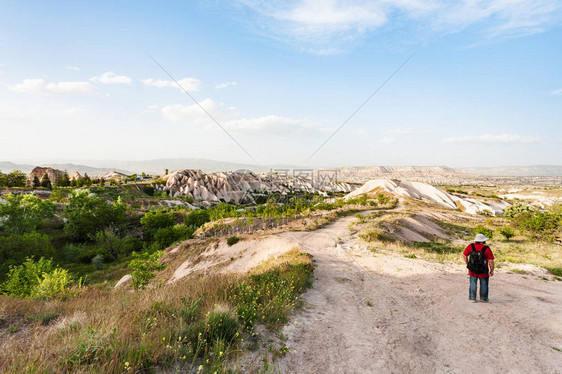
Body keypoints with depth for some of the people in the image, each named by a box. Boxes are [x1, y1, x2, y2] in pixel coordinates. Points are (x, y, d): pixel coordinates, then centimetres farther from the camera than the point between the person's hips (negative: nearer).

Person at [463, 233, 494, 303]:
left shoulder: (470, 246, -7)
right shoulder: (487, 249, -14)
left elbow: (465, 256, 0)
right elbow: (491, 261, -12)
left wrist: (468, 264, 12)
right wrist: (492, 270, -1)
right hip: (483, 272, -2)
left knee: (473, 283, 14)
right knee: (484, 284, 17)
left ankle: (472, 298, 19)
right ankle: (483, 298, 31)